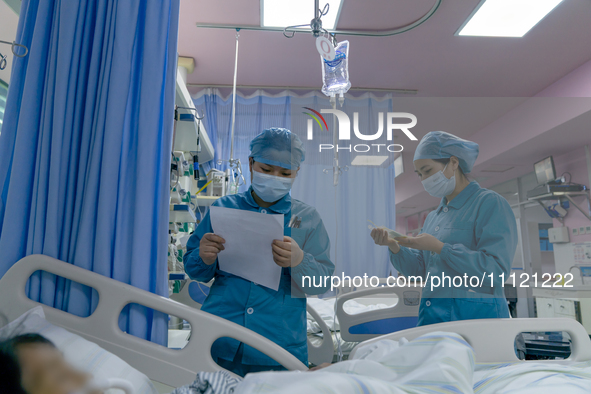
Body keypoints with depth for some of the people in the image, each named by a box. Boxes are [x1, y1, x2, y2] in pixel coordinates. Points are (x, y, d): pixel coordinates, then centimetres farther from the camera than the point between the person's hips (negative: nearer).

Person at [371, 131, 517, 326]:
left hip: (474, 315, -6)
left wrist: (439, 247, -21)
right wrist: (393, 245, -5)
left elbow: (496, 270, -18)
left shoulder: (490, 203, -8)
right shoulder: (433, 217, 15)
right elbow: (418, 269, 13)